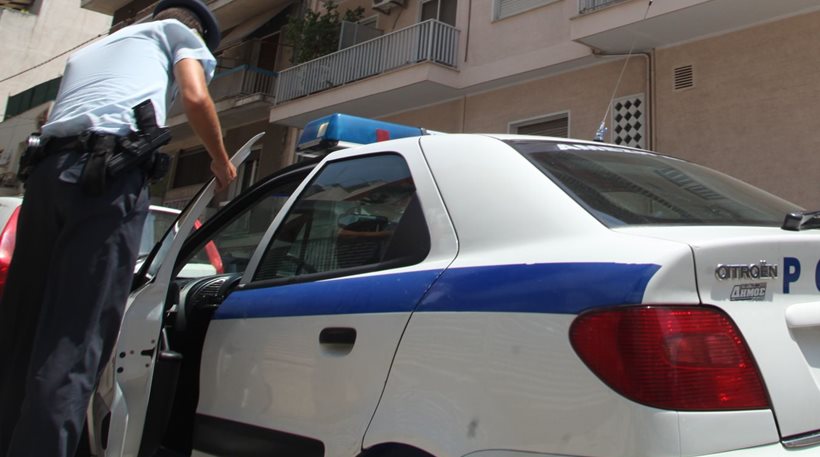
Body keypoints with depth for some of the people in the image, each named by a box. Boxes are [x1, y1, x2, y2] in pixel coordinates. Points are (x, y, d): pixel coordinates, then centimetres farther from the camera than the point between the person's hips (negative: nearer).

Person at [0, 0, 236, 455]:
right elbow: (195, 97, 4)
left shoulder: (86, 51, 40)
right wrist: (221, 162, 16)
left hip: (46, 172, 6)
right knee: (72, 346, -12)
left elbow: (64, 118, 28)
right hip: (109, 173, -6)